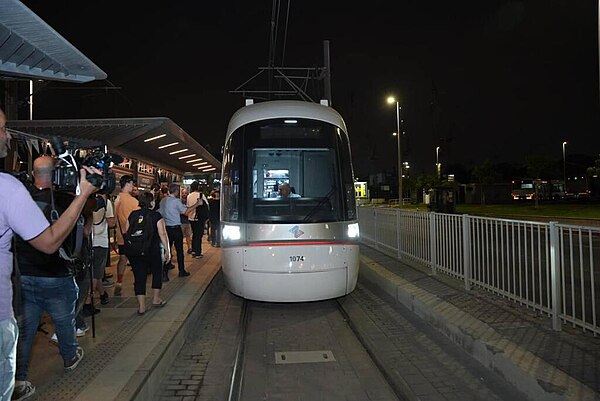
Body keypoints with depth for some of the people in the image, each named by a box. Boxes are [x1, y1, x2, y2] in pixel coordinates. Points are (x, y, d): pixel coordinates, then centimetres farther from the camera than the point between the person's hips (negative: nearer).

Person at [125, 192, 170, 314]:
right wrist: (167, 250, -6)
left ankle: (141, 306, 6)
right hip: (153, 250, -3)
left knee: (139, 276, 6)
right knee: (157, 272, 19)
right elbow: (162, 234, -11)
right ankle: (156, 299, 25)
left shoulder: (132, 215, 5)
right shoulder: (156, 215, -7)